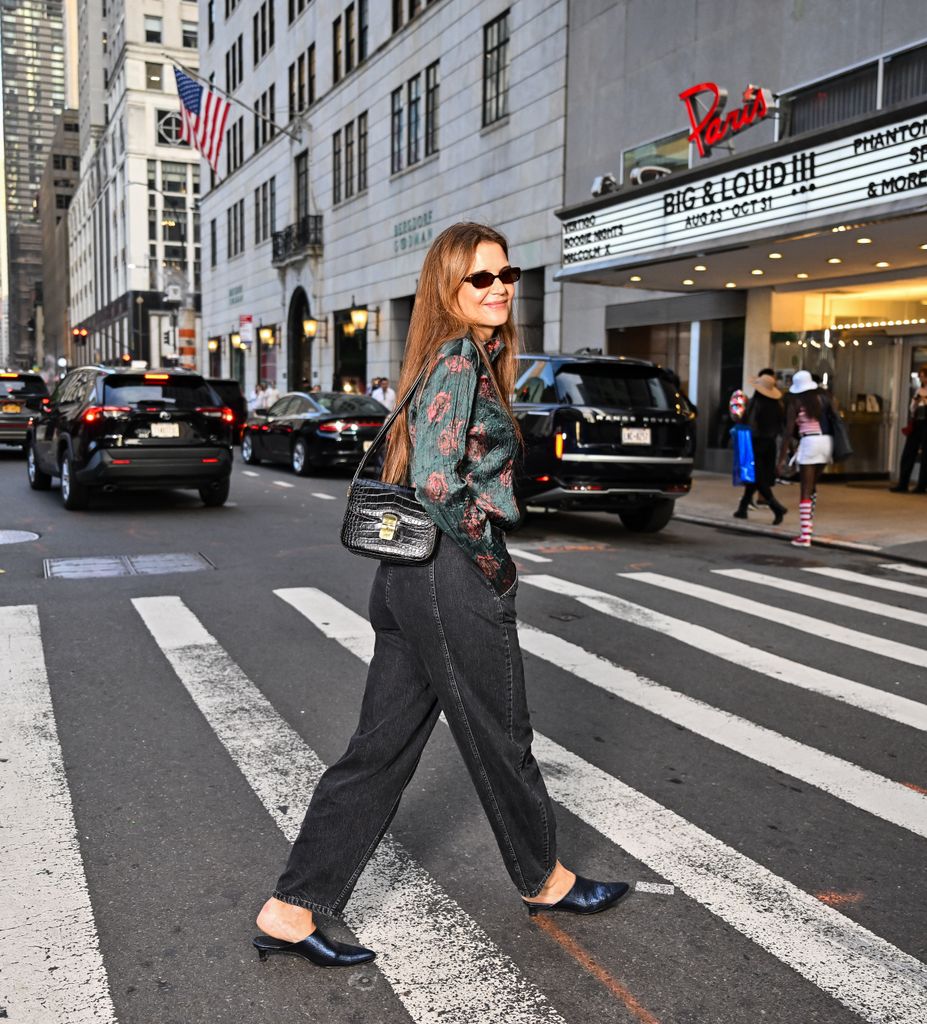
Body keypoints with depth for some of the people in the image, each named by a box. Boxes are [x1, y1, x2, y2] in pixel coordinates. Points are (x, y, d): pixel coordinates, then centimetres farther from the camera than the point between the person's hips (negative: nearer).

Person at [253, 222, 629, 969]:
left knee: (383, 747, 12)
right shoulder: (460, 358, -13)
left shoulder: (470, 358, 16)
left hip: (407, 575, 9)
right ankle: (545, 881, 36)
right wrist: (491, 558, -11)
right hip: (453, 579, -9)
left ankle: (290, 911, 18)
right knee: (500, 739, 12)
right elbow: (437, 481, -23)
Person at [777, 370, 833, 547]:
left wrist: (782, 457, -5)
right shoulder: (823, 399, 13)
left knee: (805, 490, -4)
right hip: (827, 441, 6)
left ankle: (805, 535, -9)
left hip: (810, 442, -5)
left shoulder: (796, 403, 1)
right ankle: (808, 523, 34)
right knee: (812, 485, 24)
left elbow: (788, 432, -5)